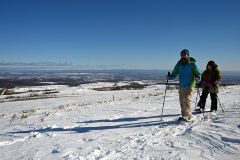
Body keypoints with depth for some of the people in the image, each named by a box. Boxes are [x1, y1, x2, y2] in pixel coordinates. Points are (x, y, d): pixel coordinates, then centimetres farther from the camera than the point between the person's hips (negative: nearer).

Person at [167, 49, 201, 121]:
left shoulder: (192, 64, -3)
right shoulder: (179, 64, 7)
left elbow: (198, 73, -3)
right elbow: (174, 74, 9)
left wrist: (197, 77, -25)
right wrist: (169, 77, -11)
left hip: (190, 86, -4)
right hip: (181, 86, 5)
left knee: (187, 100, -14)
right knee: (182, 101, 8)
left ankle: (187, 116, -8)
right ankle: (183, 115, 20)